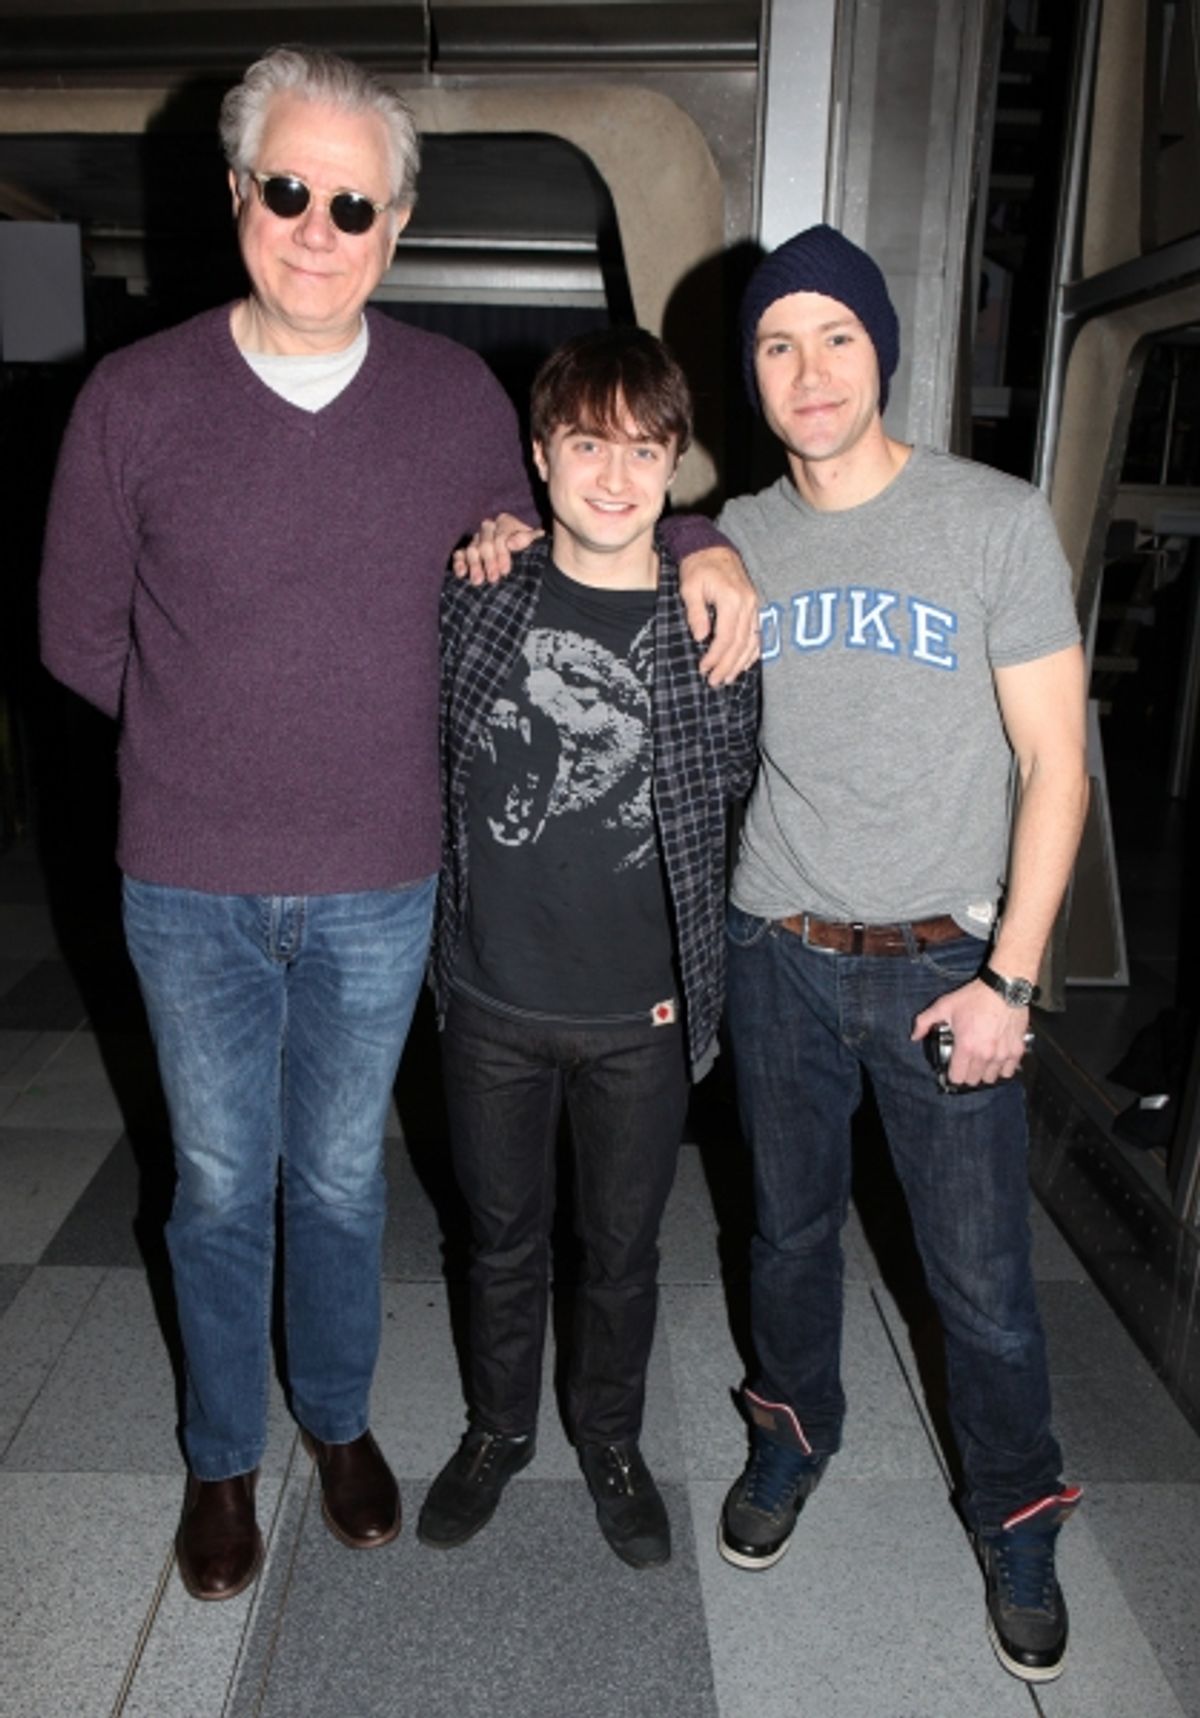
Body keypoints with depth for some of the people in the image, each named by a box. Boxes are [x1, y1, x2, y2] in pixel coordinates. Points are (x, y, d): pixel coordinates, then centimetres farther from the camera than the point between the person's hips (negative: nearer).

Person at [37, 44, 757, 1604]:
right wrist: (223, 741, -1)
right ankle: (222, 1455, 42)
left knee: (342, 1176, 18)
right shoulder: (134, 400, -8)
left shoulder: (461, 398, -2)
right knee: (221, 1186, 16)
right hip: (193, 891, 0)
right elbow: (81, 639, 1)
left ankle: (339, 1418, 45)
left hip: (379, 889, 1)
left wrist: (699, 543, -2)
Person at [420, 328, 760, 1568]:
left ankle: (609, 1436, 45)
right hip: (493, 998, 1)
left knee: (622, 1246, 18)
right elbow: (433, 764, 7)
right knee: (502, 1236, 20)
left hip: (642, 1013, -1)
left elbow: (736, 787, 6)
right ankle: (498, 1427, 46)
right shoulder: (477, 601, -6)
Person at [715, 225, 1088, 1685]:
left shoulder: (996, 521, -7)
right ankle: (794, 1431, 46)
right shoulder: (735, 540, 2)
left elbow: (1054, 760, -7)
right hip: (777, 952, 3)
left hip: (939, 961, -2)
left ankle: (1017, 1520, 35)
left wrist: (1008, 978, -11)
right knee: (790, 1227, 19)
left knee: (982, 1277, 8)